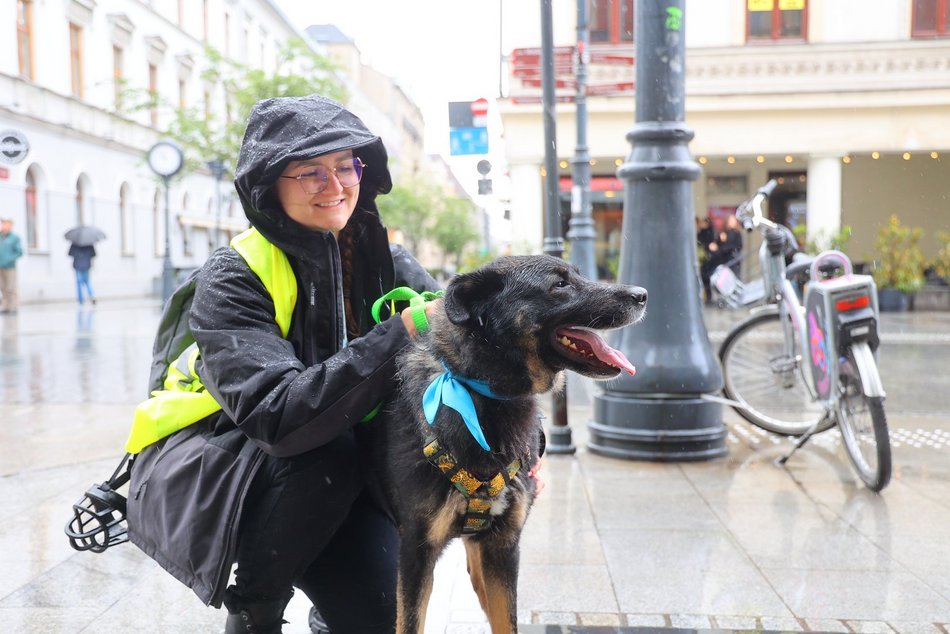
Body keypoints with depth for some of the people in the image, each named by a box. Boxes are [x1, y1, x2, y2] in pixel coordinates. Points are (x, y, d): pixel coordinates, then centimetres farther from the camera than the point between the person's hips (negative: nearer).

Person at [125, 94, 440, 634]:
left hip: (337, 485, 4)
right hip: (208, 475, -3)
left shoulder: (386, 262, -5)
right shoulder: (233, 279, -20)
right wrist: (401, 332, -39)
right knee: (325, 457, -33)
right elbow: (278, 417, -35)